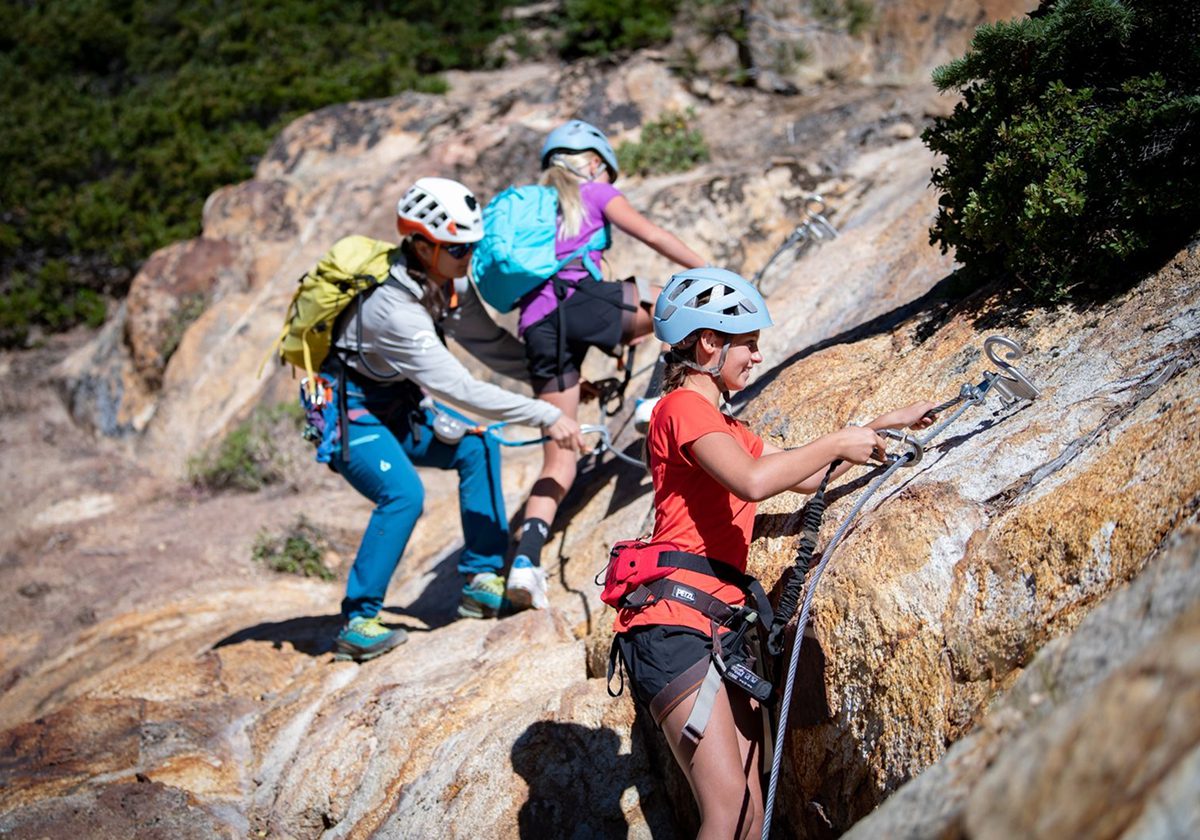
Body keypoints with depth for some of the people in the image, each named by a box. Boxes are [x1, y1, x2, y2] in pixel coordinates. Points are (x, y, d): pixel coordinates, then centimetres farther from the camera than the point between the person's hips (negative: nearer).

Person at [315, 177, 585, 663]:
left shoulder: (445, 281, -9)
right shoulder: (394, 309, -33)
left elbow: (489, 341, 0)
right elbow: (461, 389, -34)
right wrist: (547, 417, -33)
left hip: (394, 401, 9)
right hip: (347, 409, -8)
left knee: (478, 446, -3)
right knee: (403, 494, -26)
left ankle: (481, 582, 5)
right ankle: (357, 625, -13)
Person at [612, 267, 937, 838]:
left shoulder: (722, 428, 28)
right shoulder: (683, 407, -3)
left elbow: (808, 479, 36)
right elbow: (754, 481, -20)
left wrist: (883, 427, 32)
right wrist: (837, 443, -6)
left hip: (722, 624, 10)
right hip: (674, 621, -10)